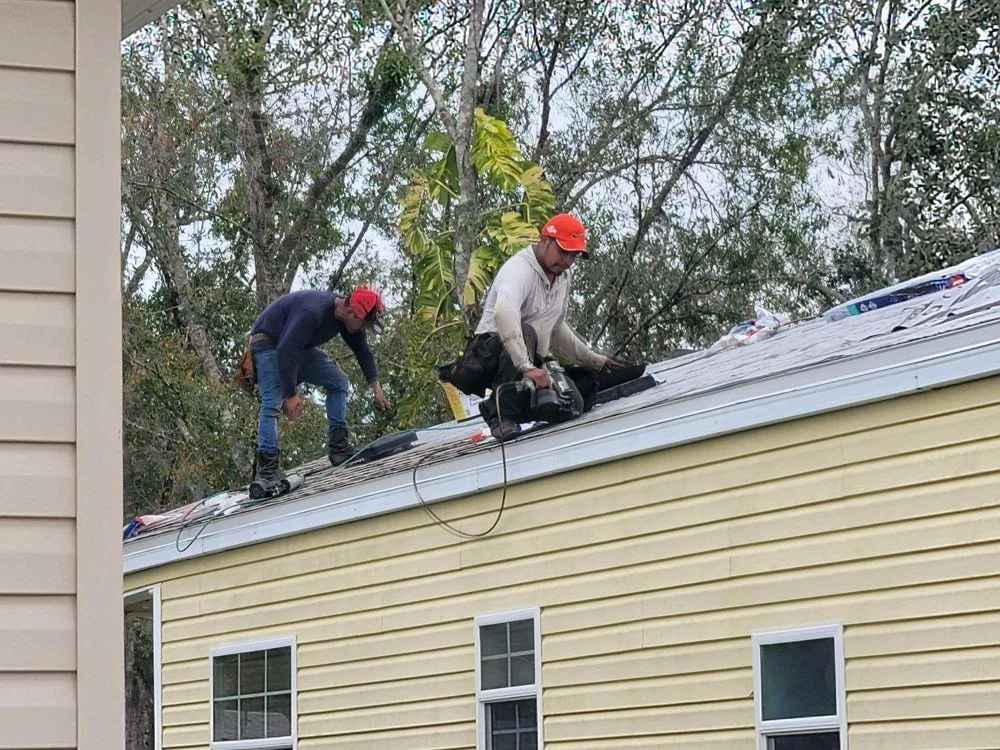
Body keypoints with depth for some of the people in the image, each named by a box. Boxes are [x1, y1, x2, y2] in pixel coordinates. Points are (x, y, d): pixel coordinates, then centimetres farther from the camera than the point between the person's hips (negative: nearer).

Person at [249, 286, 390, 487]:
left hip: (300, 347, 9)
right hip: (268, 342, -9)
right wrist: (290, 395, -35)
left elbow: (363, 353, 8)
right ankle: (266, 467, -27)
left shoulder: (349, 318, -9)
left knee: (338, 381, 1)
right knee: (272, 403, -23)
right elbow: (285, 351, -38)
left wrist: (376, 389, 4)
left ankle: (338, 447, 1)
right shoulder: (313, 312, -37)